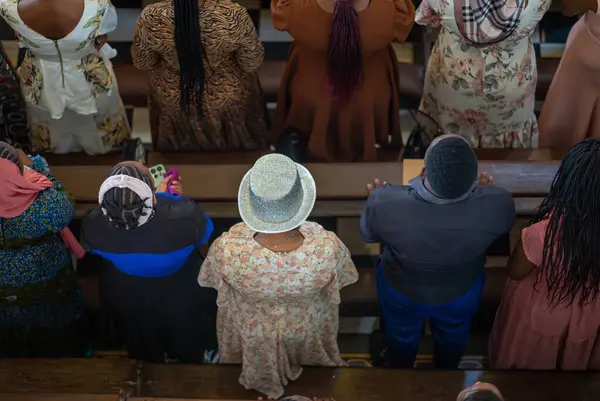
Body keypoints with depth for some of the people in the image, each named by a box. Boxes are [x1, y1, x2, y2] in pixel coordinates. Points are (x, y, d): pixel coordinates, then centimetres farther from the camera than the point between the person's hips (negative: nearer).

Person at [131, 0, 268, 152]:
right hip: (228, 100, -1)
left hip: (174, 102, 1)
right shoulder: (233, 16, -35)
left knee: (182, 145, 35)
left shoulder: (151, 18, -30)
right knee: (234, 142, 33)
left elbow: (142, 63, -10)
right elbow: (253, 63, -17)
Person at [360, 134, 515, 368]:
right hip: (462, 292, 1)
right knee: (453, 335, 36)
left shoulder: (385, 203, -40)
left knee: (402, 336, 34)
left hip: (402, 292, -1)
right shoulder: (498, 203, -36)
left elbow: (368, 234, -15)